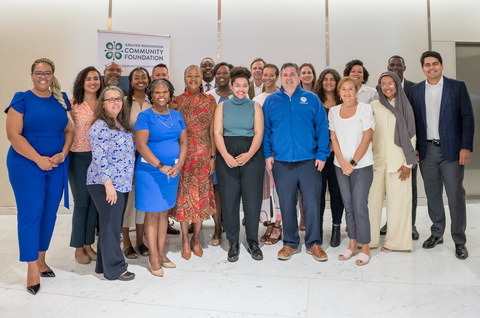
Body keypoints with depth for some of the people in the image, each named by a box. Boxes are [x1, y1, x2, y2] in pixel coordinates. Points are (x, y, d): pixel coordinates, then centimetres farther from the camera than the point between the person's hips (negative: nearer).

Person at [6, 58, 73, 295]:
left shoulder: (61, 100, 10)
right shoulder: (22, 100, -3)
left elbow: (70, 130, 10)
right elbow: (13, 134, -10)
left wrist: (63, 154, -7)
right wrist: (39, 159, -15)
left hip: (57, 167, 4)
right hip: (26, 165, -4)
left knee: (49, 213, 10)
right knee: (30, 213, -3)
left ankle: (41, 259, 26)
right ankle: (32, 269, 7)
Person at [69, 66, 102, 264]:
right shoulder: (73, 104, -2)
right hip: (79, 157, -4)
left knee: (95, 202, 9)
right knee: (81, 203, 1)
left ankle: (88, 245, 24)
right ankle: (78, 248, 17)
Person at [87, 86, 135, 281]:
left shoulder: (122, 125, 14)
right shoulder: (100, 127, -13)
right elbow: (99, 158, -19)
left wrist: (130, 178, 19)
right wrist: (108, 183, -21)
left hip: (122, 183, 9)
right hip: (105, 184, -9)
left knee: (113, 225, 15)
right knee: (110, 225, -1)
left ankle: (104, 264, 29)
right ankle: (115, 269, 11)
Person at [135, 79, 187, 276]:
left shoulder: (176, 115, 9)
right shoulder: (145, 116, -6)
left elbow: (183, 141, 9)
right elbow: (141, 145, -14)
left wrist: (179, 164, -7)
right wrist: (161, 166, -19)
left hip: (172, 171, 5)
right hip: (150, 171, -5)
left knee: (165, 212, 12)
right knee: (153, 212, 1)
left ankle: (161, 253, 24)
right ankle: (153, 257, 12)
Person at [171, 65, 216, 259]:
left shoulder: (209, 100, 6)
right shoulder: (177, 101, 3)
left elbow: (212, 130, 4)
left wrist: (213, 156, 0)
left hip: (203, 154, 1)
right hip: (183, 153, -1)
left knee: (202, 195, 6)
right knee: (184, 195, 3)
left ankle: (196, 239, 22)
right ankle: (185, 240, 18)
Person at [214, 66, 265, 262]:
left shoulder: (255, 106, 8)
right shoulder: (222, 106, 11)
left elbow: (259, 133, 0)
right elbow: (218, 132, 2)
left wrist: (248, 154, -16)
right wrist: (226, 155, -13)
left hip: (251, 156, 0)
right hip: (227, 156, 1)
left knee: (252, 200, 0)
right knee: (229, 200, 1)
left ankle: (253, 242, 18)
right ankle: (233, 243, 17)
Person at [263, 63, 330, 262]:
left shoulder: (311, 99, 6)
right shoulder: (271, 100, 9)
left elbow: (322, 128, 4)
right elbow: (265, 130, 9)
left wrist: (322, 154, -4)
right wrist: (267, 154, -1)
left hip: (309, 161, -1)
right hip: (281, 161, 1)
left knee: (312, 203, 2)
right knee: (286, 204, 9)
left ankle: (313, 243, 18)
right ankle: (290, 243, 24)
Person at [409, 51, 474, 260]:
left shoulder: (457, 87, 1)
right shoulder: (416, 91, 8)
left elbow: (467, 118, -2)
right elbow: (413, 121, 9)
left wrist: (466, 147, -9)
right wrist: (414, 148, 2)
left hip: (451, 149, -2)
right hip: (427, 150, 3)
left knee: (456, 195, 0)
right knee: (432, 195, 10)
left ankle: (459, 241, 12)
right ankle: (437, 233, 25)